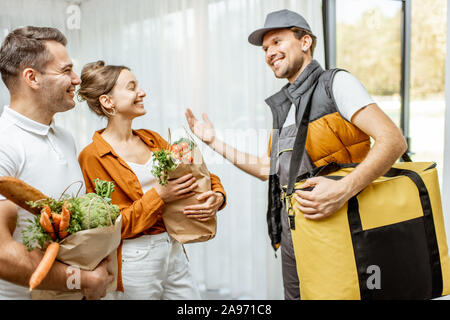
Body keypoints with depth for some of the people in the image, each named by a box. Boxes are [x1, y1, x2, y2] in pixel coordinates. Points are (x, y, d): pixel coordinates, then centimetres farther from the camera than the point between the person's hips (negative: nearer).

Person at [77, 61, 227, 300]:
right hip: (135, 260, -6)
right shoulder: (93, 157, -10)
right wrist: (159, 195, -19)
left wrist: (217, 196, -8)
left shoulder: (152, 139, 8)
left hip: (174, 252, 6)